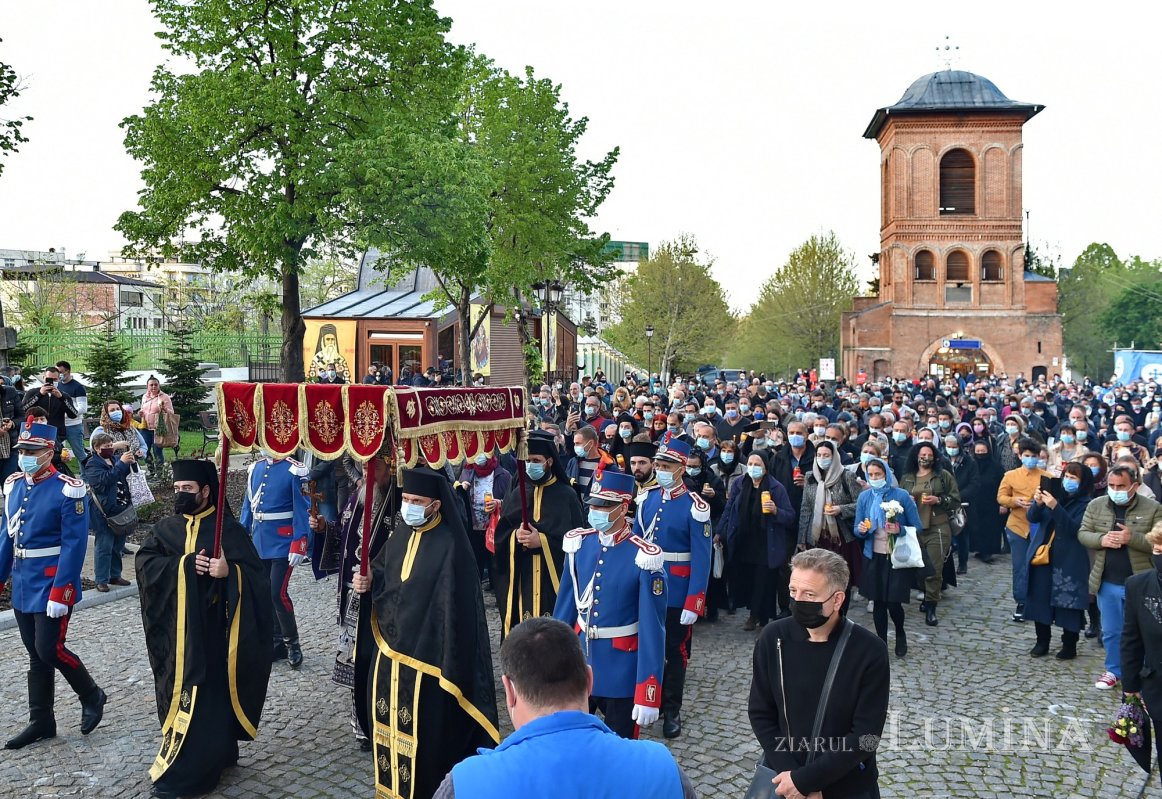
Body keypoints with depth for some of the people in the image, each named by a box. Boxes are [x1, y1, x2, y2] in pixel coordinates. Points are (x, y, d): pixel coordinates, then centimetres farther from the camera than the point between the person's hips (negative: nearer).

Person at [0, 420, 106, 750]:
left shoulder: (68, 490, -15)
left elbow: (74, 546, -18)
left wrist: (59, 593, -21)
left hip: (52, 587, -7)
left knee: (49, 650, -6)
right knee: (36, 656, 13)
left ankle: (91, 696, 18)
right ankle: (40, 722, 24)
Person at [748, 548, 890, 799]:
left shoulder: (869, 652, -18)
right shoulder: (773, 638, -12)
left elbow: (866, 735, -17)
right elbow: (760, 713, -5)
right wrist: (789, 774, -15)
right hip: (782, 777, 2)